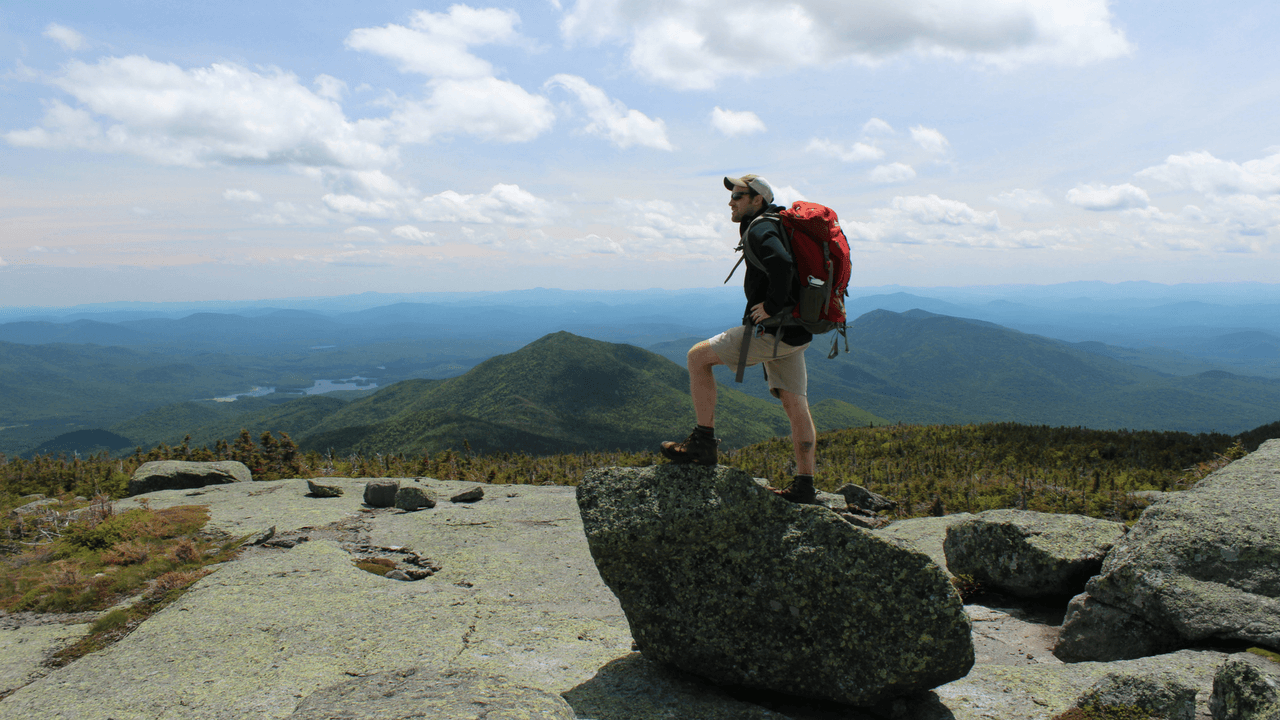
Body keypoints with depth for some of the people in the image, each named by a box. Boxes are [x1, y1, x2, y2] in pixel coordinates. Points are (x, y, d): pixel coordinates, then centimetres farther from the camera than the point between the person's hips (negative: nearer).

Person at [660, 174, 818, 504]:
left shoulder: (760, 228, -10)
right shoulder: (773, 225, 21)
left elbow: (781, 263, -32)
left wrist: (772, 306, -21)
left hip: (771, 330, -10)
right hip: (791, 333, 10)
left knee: (698, 356, -3)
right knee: (795, 405, 9)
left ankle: (704, 441, -2)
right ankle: (804, 485, 13)